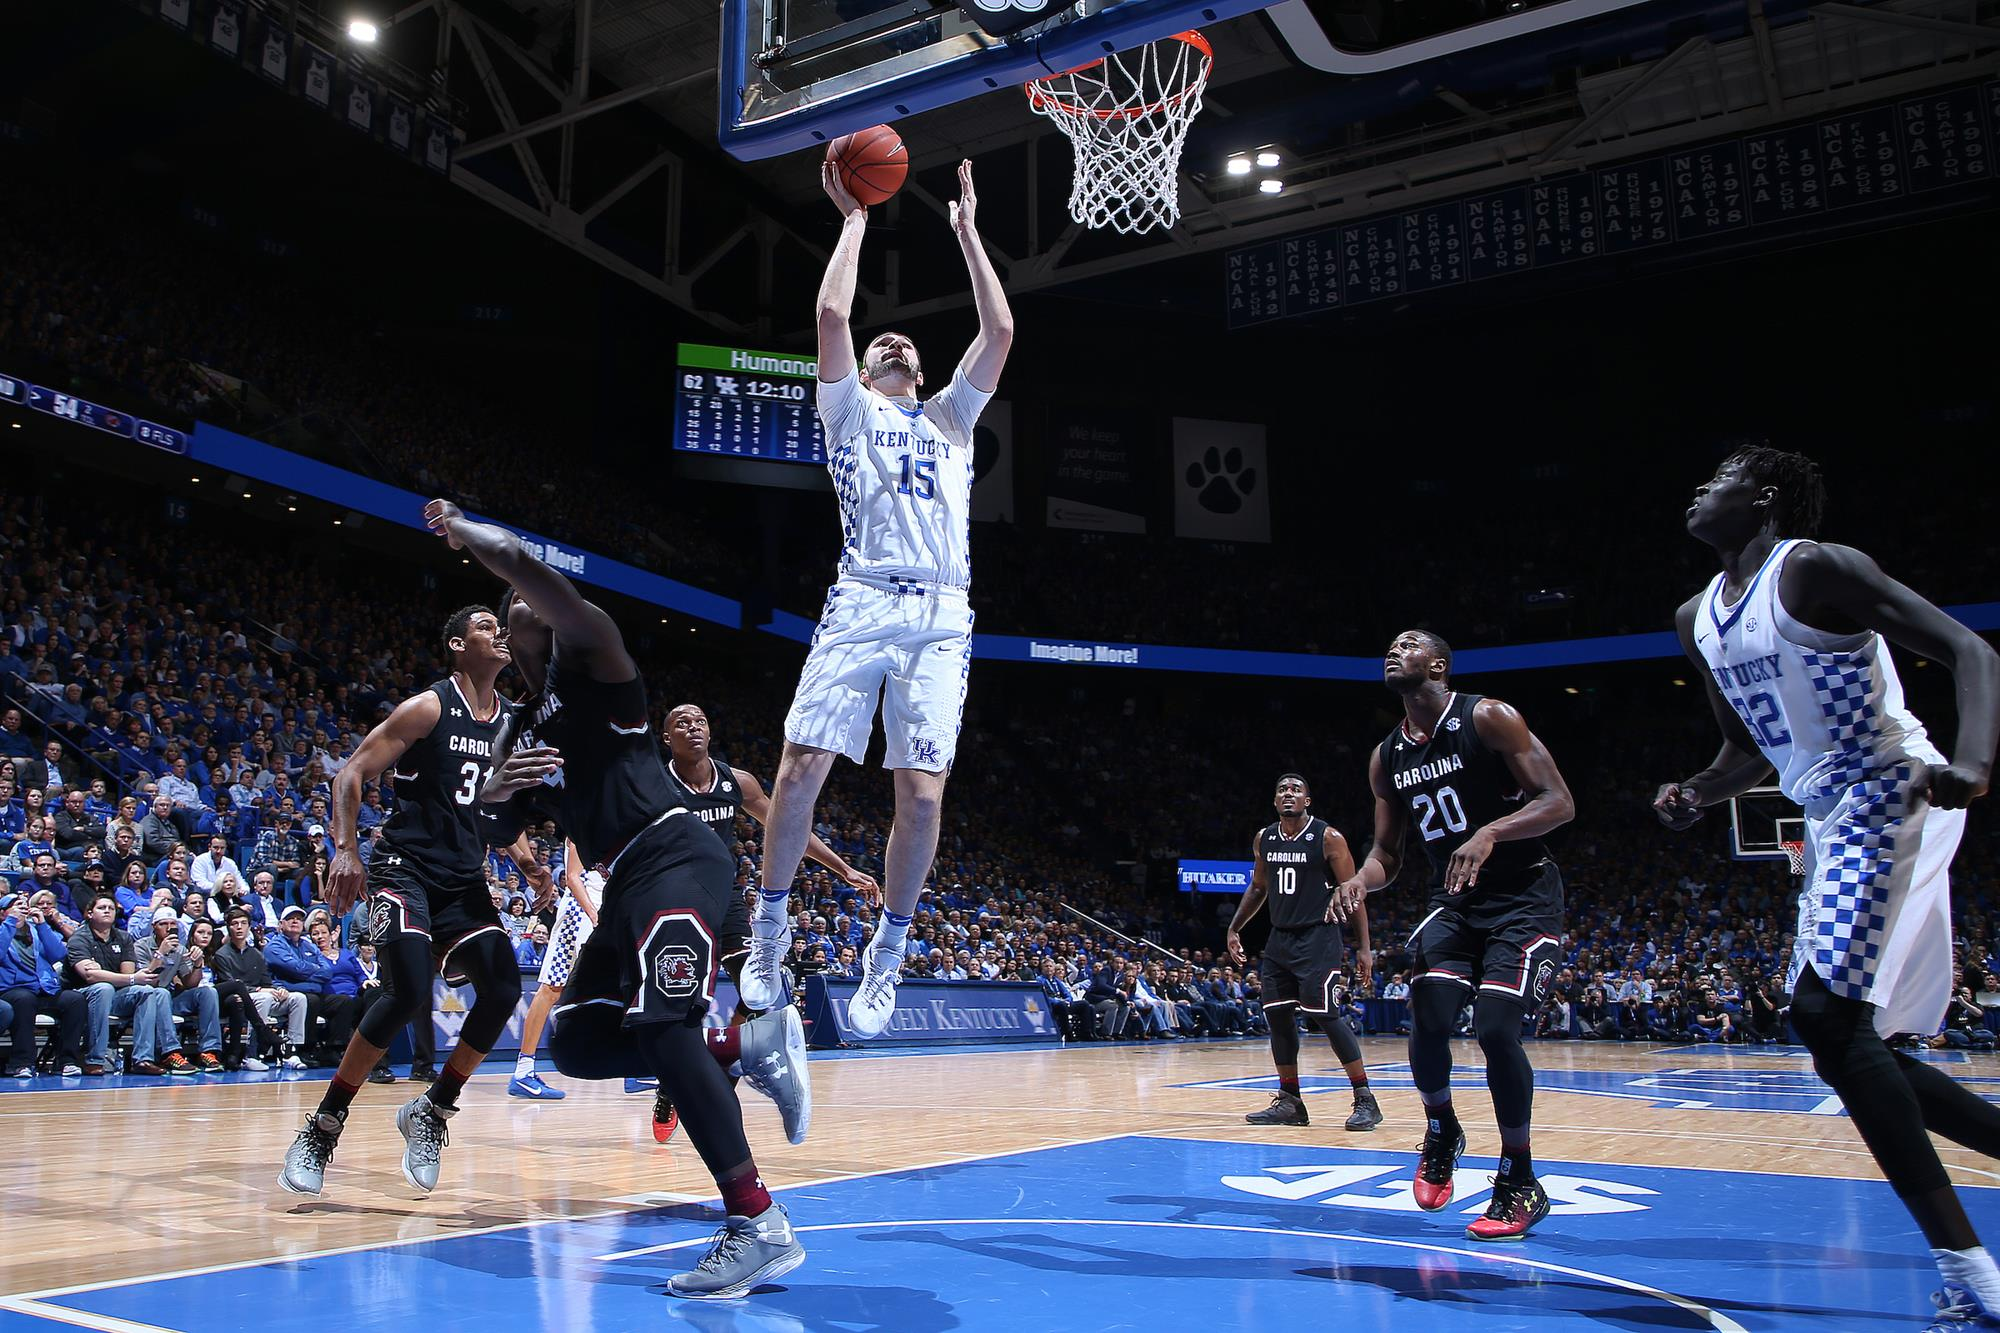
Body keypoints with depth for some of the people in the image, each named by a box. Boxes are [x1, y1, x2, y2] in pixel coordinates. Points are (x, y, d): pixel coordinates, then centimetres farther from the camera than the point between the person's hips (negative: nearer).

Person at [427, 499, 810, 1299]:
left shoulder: (588, 657, 2)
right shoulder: (521, 732, 25)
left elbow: (520, 561, -13)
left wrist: (459, 528, 5)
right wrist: (496, 790, 2)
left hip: (675, 858, -10)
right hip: (628, 883, 10)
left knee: (659, 1019, -26)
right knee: (576, 1041, 8)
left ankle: (760, 1227, -27)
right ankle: (749, 1047, 7)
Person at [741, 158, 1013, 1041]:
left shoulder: (951, 416, 25)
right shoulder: (849, 408, 19)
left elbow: (999, 330, 15)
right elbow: (832, 315, 4)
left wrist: (966, 231, 21)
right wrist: (854, 221, 15)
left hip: (940, 618, 2)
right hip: (862, 605, -1)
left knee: (922, 793, -7)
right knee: (800, 770, -9)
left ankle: (887, 956, 9)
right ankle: (770, 927, 11)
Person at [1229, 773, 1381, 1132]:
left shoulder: (1328, 838, -9)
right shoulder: (1263, 840, 8)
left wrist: (1364, 947, -11)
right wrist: (1234, 928, 16)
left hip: (1318, 940, -6)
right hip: (1280, 939, 6)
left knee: (1326, 1015, -13)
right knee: (1278, 1017, 5)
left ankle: (1365, 1100, -3)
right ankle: (1289, 1102, 15)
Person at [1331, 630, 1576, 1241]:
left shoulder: (1488, 718, -12)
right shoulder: (1387, 757, 6)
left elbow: (1559, 802, -17)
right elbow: (1387, 853, 12)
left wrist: (1489, 833, -33)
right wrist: (1361, 881, -11)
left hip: (1524, 899, -5)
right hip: (1453, 903, 5)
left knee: (1495, 1028, -19)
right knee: (1427, 1021, -14)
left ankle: (1520, 1183, 1)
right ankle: (1441, 1132, 18)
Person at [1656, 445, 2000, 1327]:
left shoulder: (1816, 569, -10)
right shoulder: (1698, 620, 14)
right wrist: (1695, 795, 3)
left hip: (1891, 799, -9)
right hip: (1831, 822, 9)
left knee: (1825, 1011, -21)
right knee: (1848, 1040, 8)